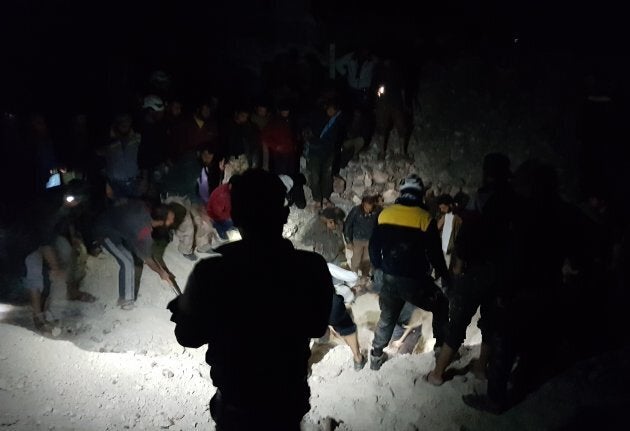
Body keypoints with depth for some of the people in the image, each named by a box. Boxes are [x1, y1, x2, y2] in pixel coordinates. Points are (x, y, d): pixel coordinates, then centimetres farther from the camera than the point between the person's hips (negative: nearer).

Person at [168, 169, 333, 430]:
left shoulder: (210, 273, -27)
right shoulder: (312, 268, -21)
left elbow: (189, 336, -9)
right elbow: (317, 327, -3)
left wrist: (181, 308, 9)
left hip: (236, 403, -1)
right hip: (290, 398, 2)